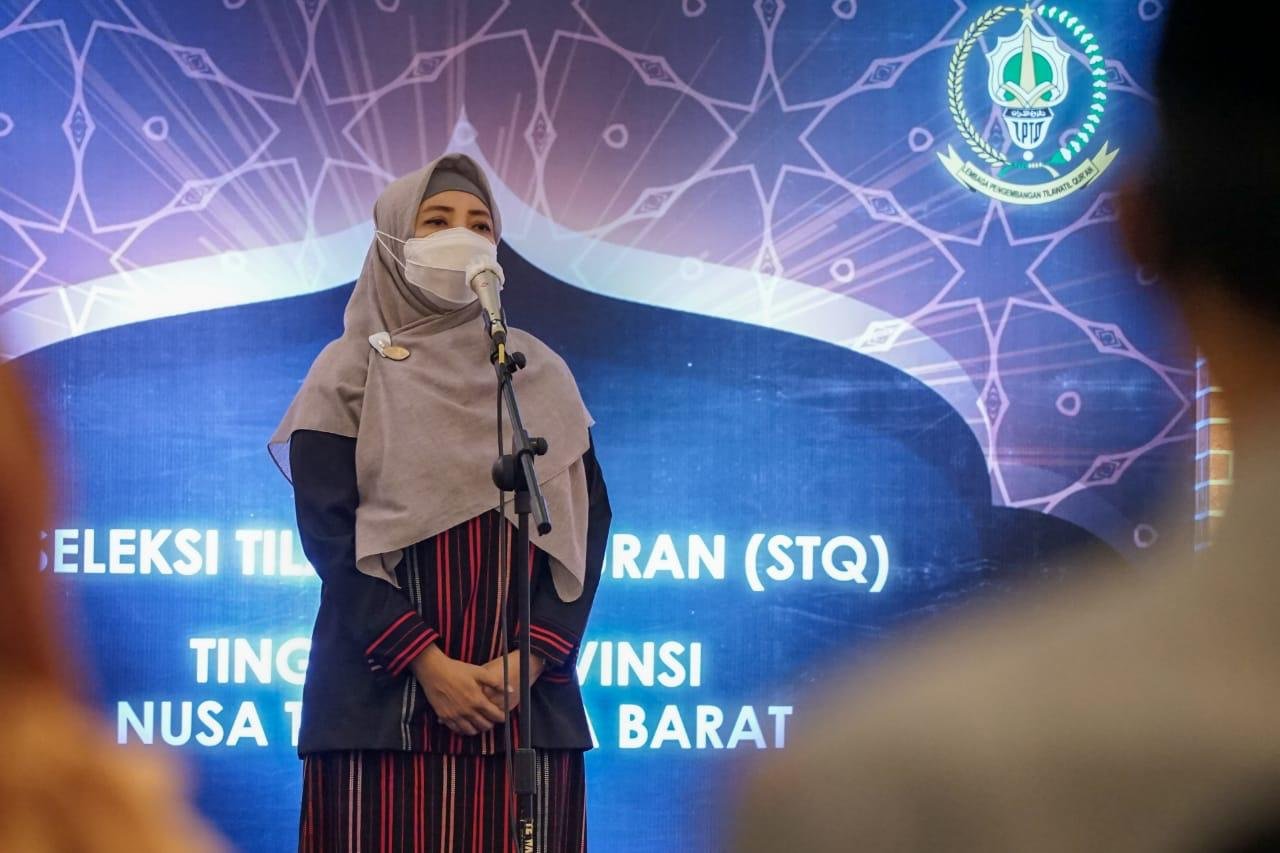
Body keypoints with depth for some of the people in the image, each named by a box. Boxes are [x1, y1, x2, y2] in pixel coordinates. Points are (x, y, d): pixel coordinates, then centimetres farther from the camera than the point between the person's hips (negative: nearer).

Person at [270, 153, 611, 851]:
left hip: (525, 701, 3)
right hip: (385, 697, -2)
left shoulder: (543, 376, 13)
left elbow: (587, 526, 5)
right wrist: (426, 663, -15)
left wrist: (530, 659, -10)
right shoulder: (350, 373, 5)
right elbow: (327, 532, -5)